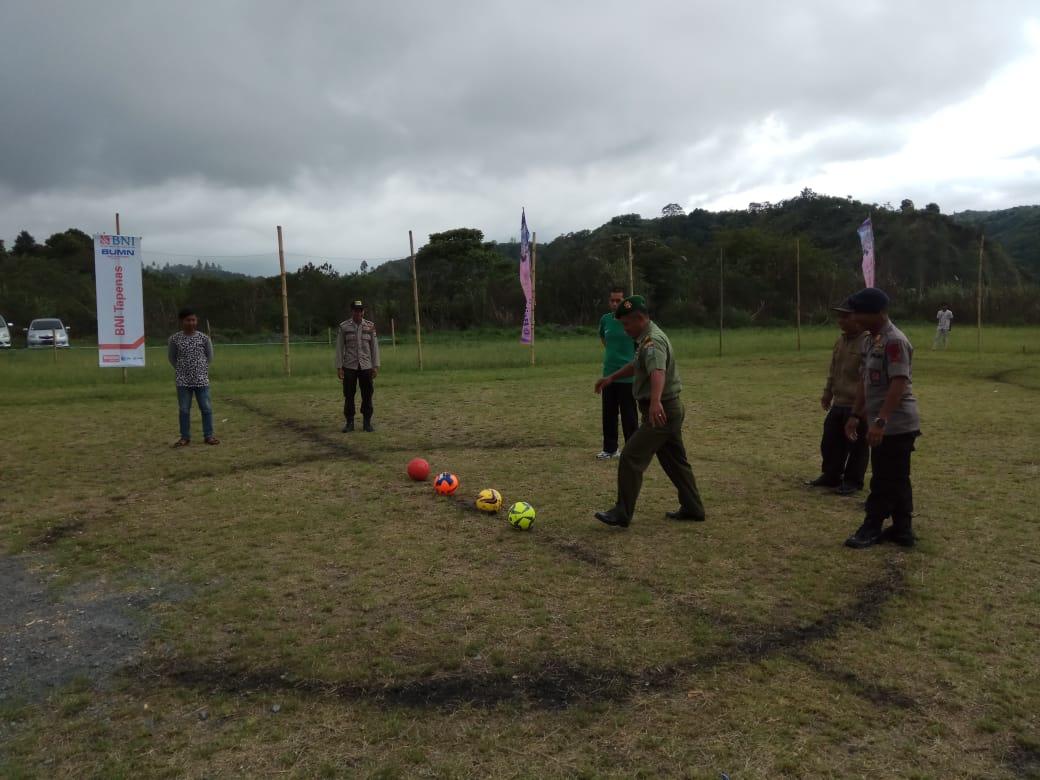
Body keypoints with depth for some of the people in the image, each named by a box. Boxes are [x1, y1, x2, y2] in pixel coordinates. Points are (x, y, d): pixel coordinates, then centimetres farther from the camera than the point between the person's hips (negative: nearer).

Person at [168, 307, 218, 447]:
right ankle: (185, 437, 14)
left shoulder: (204, 338, -2)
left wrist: (202, 369, 6)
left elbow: (210, 356, 9)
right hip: (183, 380, 0)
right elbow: (171, 357, 10)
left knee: (206, 408, 1)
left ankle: (208, 435, 10)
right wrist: (181, 369, 6)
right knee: (184, 410, 5)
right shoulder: (175, 339, -2)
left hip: (201, 379, 0)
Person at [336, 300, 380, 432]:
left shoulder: (370, 326, 3)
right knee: (349, 395, 2)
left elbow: (374, 347, 5)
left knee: (367, 395, 3)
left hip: (366, 366, 1)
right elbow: (339, 347, 1)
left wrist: (376, 366, 0)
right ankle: (349, 423, 11)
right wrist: (339, 367, -4)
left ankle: (367, 422, 13)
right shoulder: (344, 326, 0)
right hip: (349, 367, -1)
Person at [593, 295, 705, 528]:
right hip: (670, 410, 11)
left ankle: (622, 514, -3)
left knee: (631, 458, -8)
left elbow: (658, 372, -41)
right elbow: (636, 365, 31)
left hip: (661, 411, -11)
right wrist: (611, 378, 30)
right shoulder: (647, 338, 13)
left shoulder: (653, 341, -21)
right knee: (674, 460, 17)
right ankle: (692, 508, 26)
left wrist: (655, 401, -57)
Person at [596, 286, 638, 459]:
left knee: (628, 414, 2)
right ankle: (610, 448, 20)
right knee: (609, 414, 9)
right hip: (608, 374, 5)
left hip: (628, 375, -5)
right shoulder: (605, 319, 5)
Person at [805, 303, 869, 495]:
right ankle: (830, 476, 28)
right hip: (838, 403, 8)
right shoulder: (841, 341, 11)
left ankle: (853, 481, 18)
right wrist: (827, 393, 18)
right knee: (830, 442, 14)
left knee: (856, 445, 5)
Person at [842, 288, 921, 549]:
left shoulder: (895, 341, -18)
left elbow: (898, 384, -25)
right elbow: (865, 381, 18)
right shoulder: (871, 341, 13)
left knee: (884, 480, 0)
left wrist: (880, 421, -29)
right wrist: (855, 415, 15)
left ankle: (872, 528, 10)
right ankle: (902, 529, 23)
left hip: (896, 425, -10)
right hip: (888, 425, 10)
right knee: (896, 479, 15)